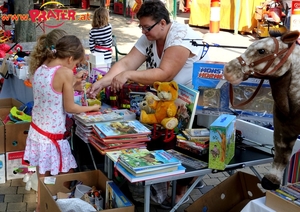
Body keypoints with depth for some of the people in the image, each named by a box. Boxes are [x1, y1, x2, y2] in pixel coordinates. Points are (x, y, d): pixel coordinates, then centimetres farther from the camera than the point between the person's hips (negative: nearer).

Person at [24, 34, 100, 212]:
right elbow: (69, 107, -11)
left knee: (43, 177, 20)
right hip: (51, 137, -7)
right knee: (67, 175, 13)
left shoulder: (40, 69, 2)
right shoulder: (65, 73, -19)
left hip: (37, 131, 7)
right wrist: (91, 108, 3)